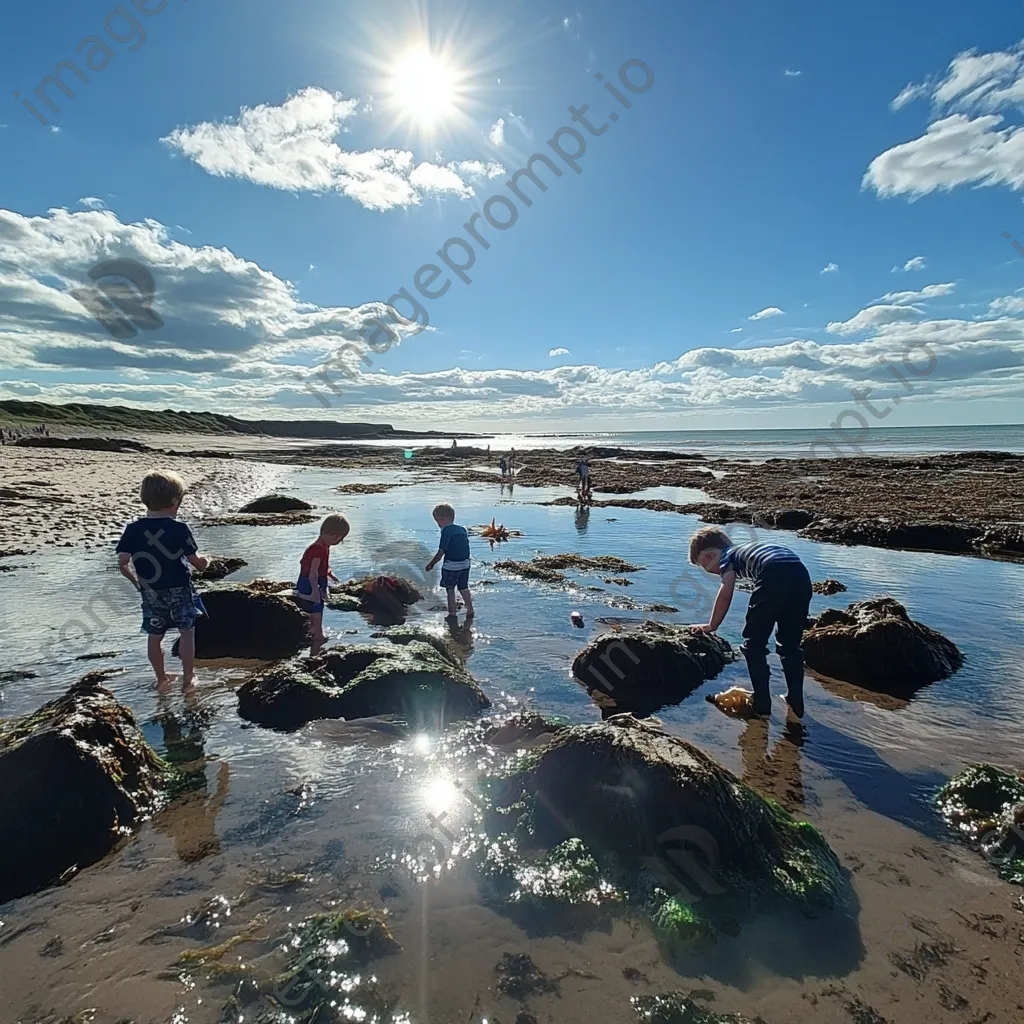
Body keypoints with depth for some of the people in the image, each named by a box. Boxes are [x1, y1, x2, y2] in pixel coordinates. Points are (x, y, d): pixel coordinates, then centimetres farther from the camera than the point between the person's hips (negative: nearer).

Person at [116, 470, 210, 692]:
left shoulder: (133, 529, -6)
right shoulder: (179, 529, -14)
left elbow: (122, 563, -9)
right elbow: (195, 560, -10)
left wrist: (135, 581, 10)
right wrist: (205, 560, 13)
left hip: (150, 591, 4)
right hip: (179, 589, -3)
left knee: (154, 636, 14)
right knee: (187, 632, 9)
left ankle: (162, 680, 25)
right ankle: (188, 677, 15)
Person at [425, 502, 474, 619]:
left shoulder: (446, 531, -15)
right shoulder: (462, 529, 6)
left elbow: (441, 552, -17)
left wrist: (431, 564, -8)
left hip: (451, 565, -6)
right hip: (465, 564, 6)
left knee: (450, 590, 8)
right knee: (464, 588, 19)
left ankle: (452, 613, 12)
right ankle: (470, 610, 23)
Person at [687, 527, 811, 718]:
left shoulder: (726, 556, 19)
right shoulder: (745, 550, 39)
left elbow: (725, 593, 2)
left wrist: (711, 626, 13)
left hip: (775, 576, -7)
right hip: (801, 573, 8)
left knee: (754, 644, 10)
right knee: (791, 644, 23)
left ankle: (762, 703, 11)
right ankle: (796, 702, 24)